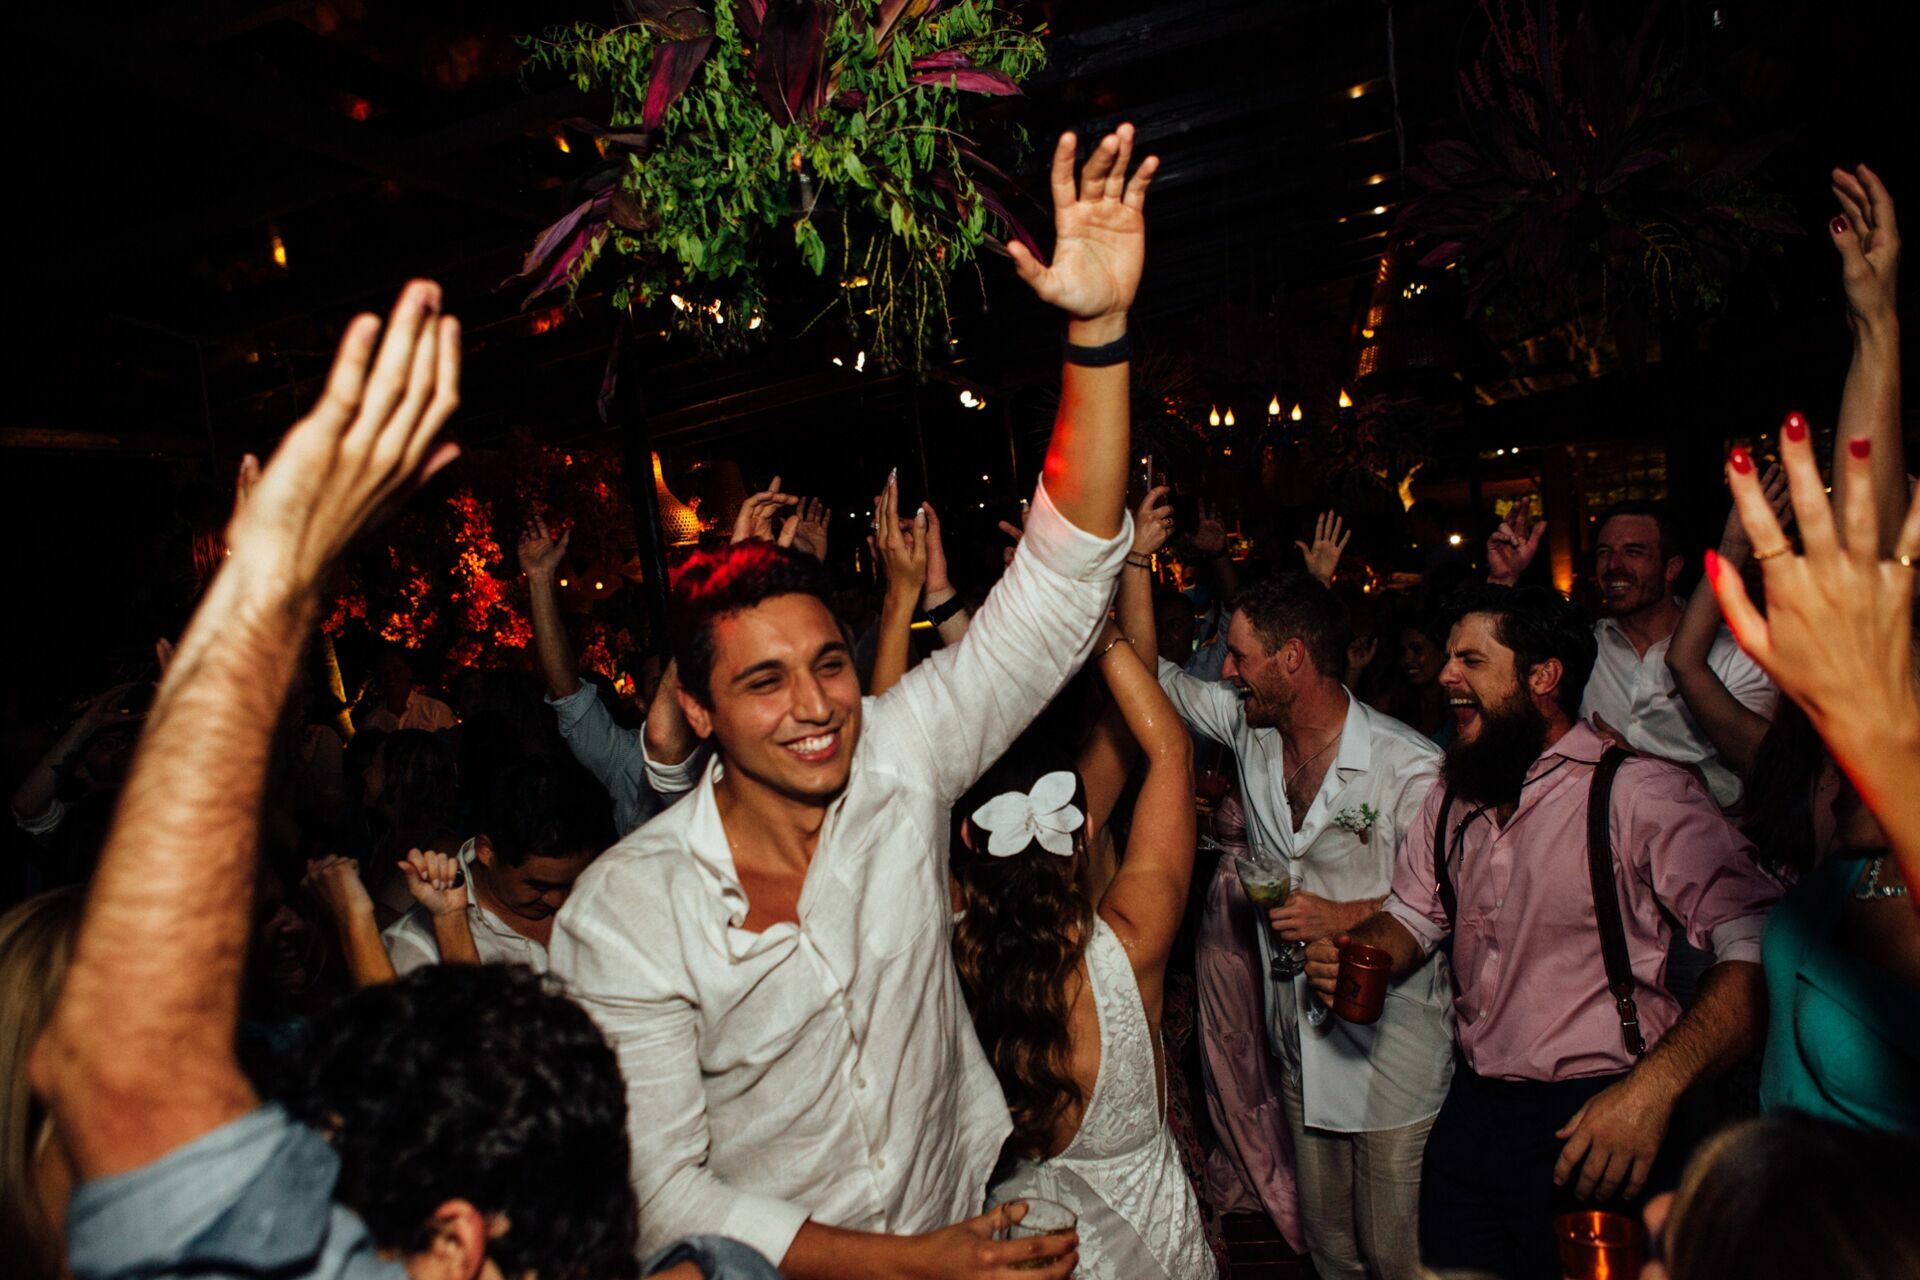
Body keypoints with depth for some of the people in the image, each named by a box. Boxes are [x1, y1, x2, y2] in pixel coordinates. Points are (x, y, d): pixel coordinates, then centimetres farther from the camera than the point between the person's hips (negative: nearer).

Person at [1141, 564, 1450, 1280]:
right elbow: (1154, 674, 6)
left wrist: (1347, 917, -20)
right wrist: (1130, 556, -1)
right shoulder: (1250, 729, -1)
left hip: (1392, 1053, -6)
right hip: (1301, 1040, 6)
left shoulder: (1411, 768, -18)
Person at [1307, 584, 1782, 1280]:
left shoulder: (1640, 793, -16)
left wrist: (1652, 1087, -31)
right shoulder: (1452, 799, 8)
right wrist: (1352, 951, -4)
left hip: (1594, 1129, -6)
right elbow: (1413, 916, 18)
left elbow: (1759, 949, -23)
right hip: (1472, 1112, 6)